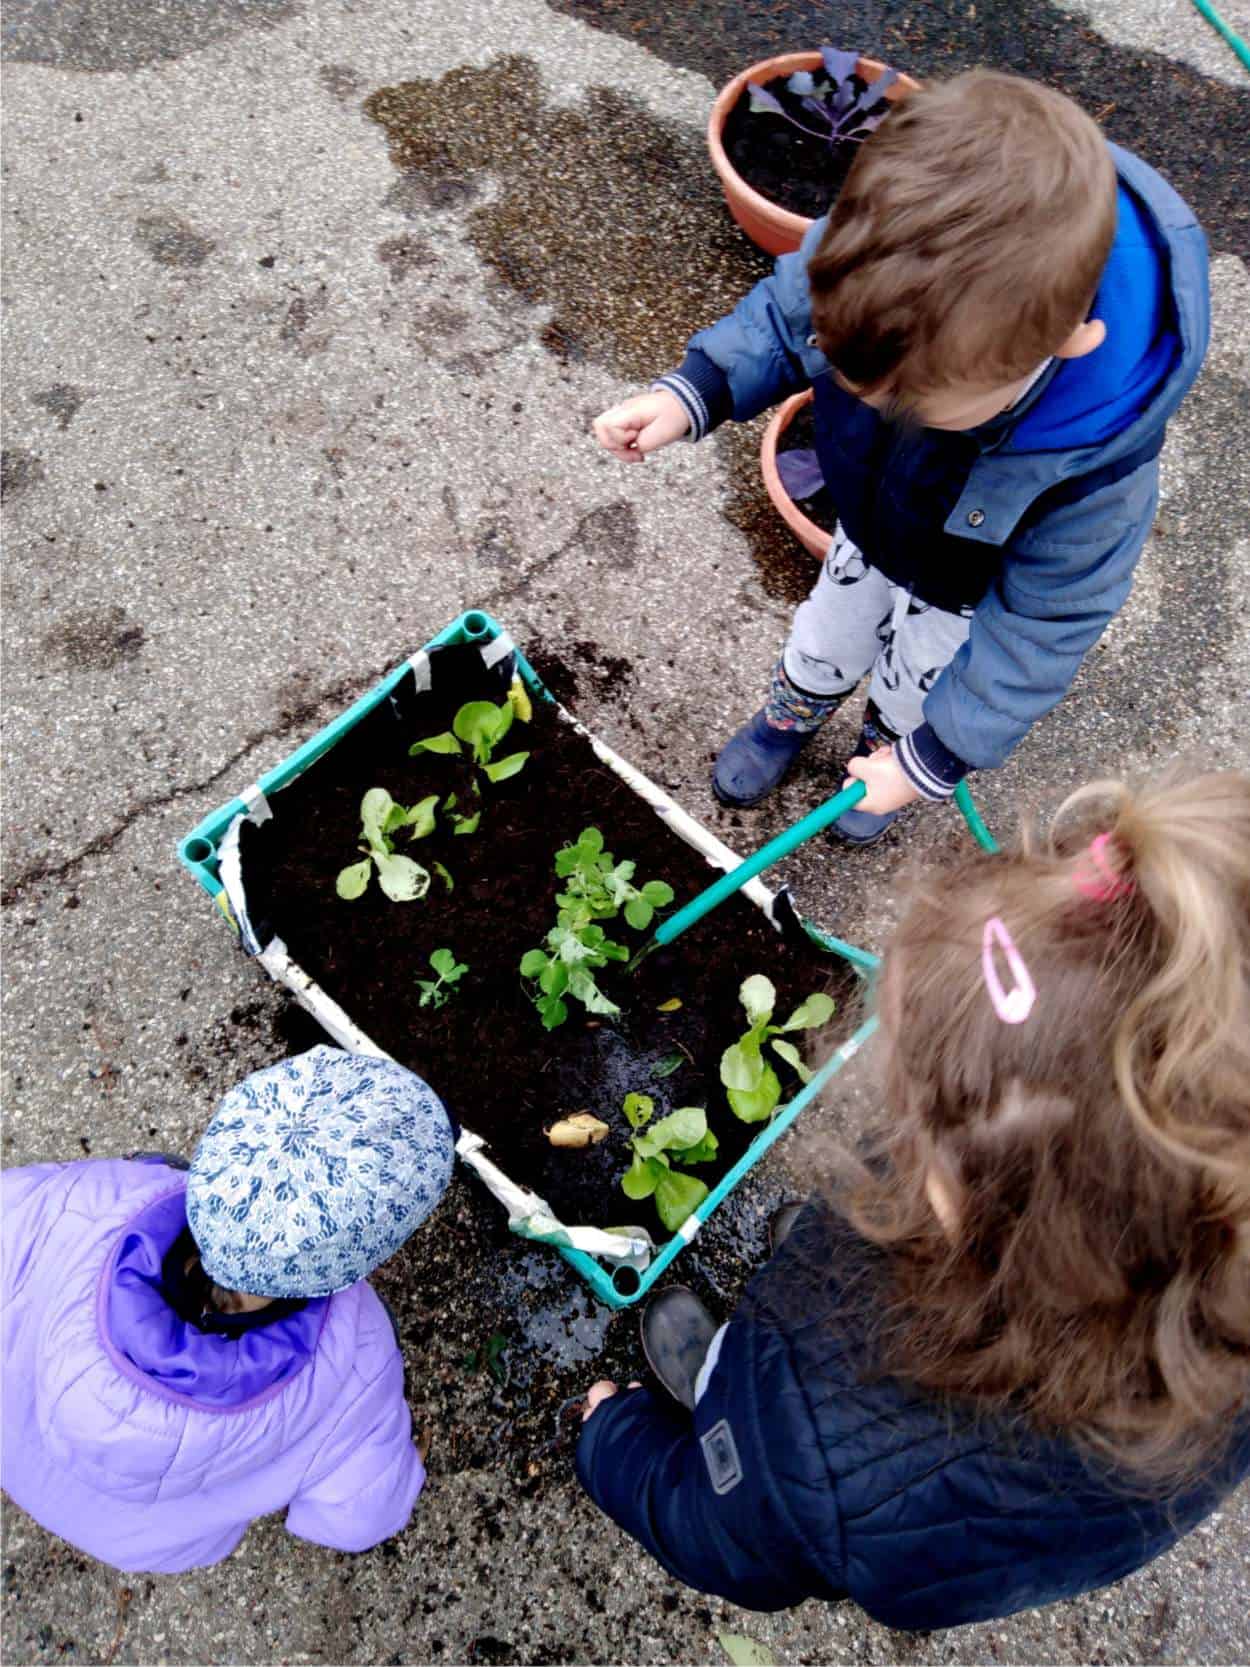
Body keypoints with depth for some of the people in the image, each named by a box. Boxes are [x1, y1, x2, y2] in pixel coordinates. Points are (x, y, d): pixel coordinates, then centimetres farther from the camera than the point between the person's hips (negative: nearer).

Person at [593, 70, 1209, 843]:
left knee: (911, 692, 25)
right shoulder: (877, 254, -36)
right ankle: (791, 714, 63)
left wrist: (933, 759, -22)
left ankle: (890, 742, 61)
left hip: (966, 595, -3)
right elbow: (783, 313, -12)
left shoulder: (1096, 460, -44)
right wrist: (695, 391, -30)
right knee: (825, 642, 29)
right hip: (869, 528, 3)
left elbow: (1040, 626, -29)